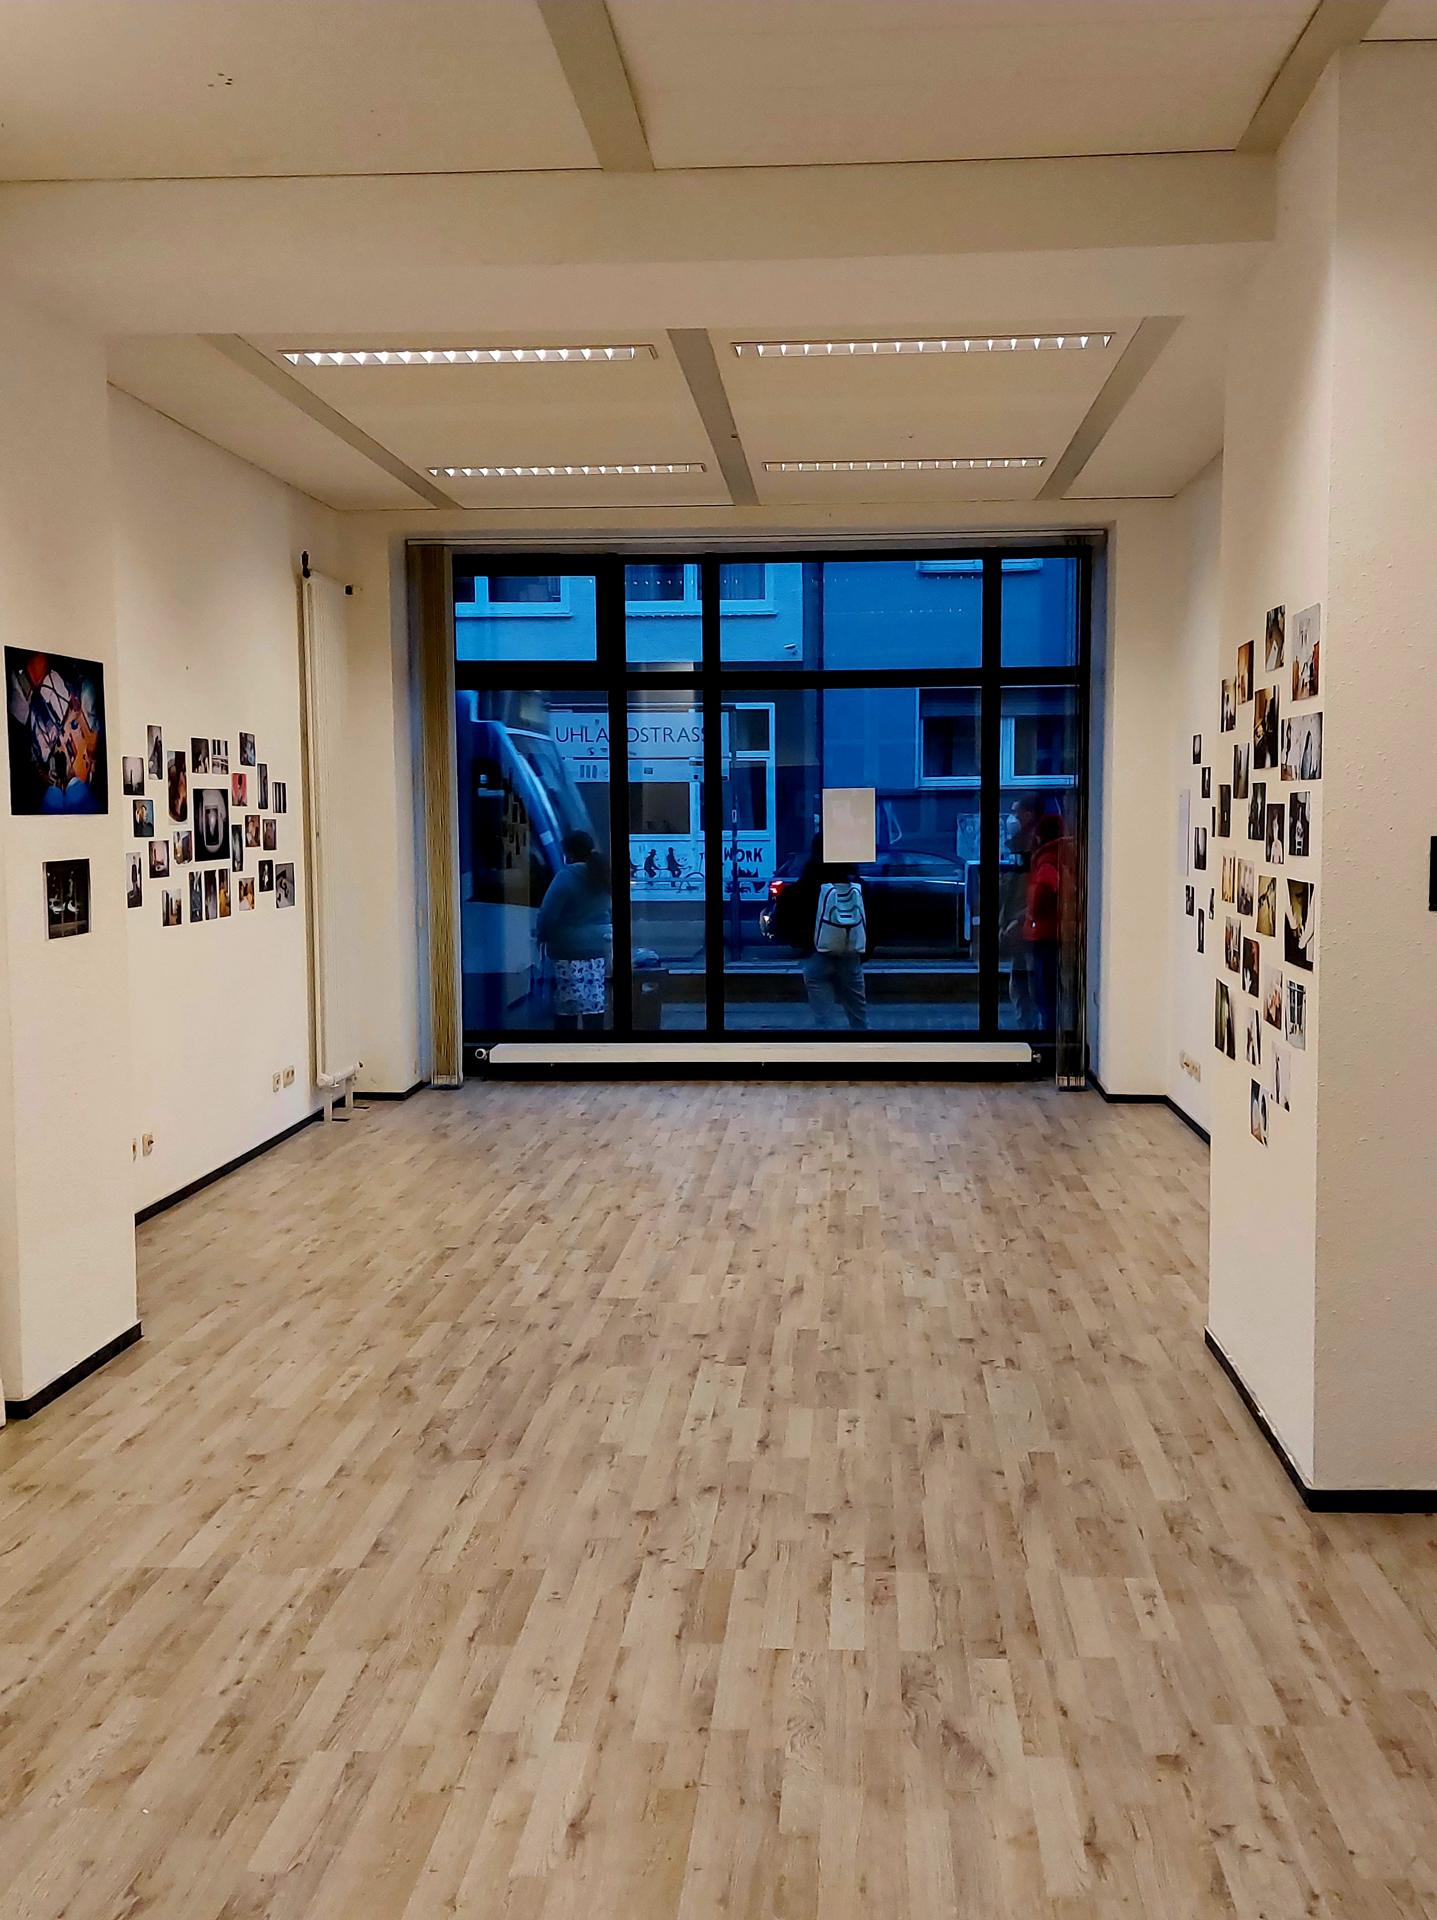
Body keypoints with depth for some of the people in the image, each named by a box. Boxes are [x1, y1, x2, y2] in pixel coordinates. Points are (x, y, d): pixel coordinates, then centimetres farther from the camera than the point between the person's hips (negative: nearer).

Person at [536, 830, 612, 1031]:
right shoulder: (602, 874, 9)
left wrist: (541, 936, 2)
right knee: (594, 1000, 8)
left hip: (569, 949, -6)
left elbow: (548, 914, -13)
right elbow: (608, 911, 16)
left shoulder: (567, 876, -12)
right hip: (598, 947, 6)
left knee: (567, 1005, 0)